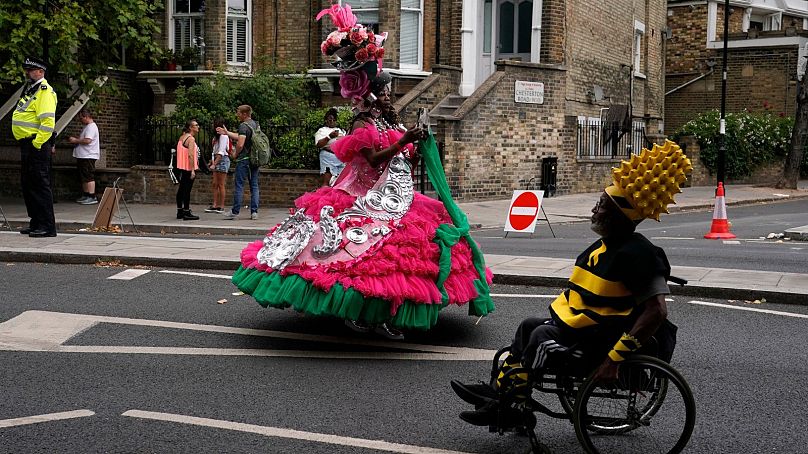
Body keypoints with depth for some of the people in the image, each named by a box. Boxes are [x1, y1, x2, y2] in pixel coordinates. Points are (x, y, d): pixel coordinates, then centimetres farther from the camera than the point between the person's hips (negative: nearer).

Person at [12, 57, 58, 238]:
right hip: (26, 145, 11)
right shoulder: (29, 90, 20)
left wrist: (37, 144, -22)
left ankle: (47, 226, -8)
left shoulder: (45, 91, -13)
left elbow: (48, 122, -23)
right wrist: (27, 144, 20)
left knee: (40, 185, -10)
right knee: (28, 185, 14)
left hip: (37, 145, -11)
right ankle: (36, 223, 21)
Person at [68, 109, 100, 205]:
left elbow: (87, 140, -24)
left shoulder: (91, 127, -13)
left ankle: (92, 197, -12)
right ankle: (85, 196, 17)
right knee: (83, 178, 13)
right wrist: (74, 138, 12)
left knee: (89, 177, -11)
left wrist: (75, 140, -14)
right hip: (83, 156, 11)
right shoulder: (86, 127, 21)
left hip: (88, 156, -11)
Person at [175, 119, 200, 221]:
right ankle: (187, 213, -4)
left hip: (181, 167, 9)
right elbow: (190, 155, -21)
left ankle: (180, 212, 20)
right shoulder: (191, 138, -14)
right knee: (187, 190, -6)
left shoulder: (182, 137, 13)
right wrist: (192, 170, -21)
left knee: (181, 189, 14)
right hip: (188, 167, -9)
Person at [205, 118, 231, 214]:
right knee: (214, 184, 6)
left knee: (220, 184, -6)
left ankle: (221, 207, -2)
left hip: (223, 160, -9)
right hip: (217, 160, 9)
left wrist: (214, 164, -21)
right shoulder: (217, 136, 17)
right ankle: (215, 205, 7)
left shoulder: (223, 136, -13)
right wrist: (212, 161, 12)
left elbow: (221, 152, -18)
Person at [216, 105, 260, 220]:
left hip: (244, 159, -8)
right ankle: (254, 212, 6)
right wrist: (227, 133, 30)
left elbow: (240, 144, -22)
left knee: (239, 185, -1)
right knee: (254, 186, 8)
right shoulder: (255, 124, 13)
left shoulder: (243, 126, -14)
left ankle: (235, 212, 2)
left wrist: (236, 154, -4)